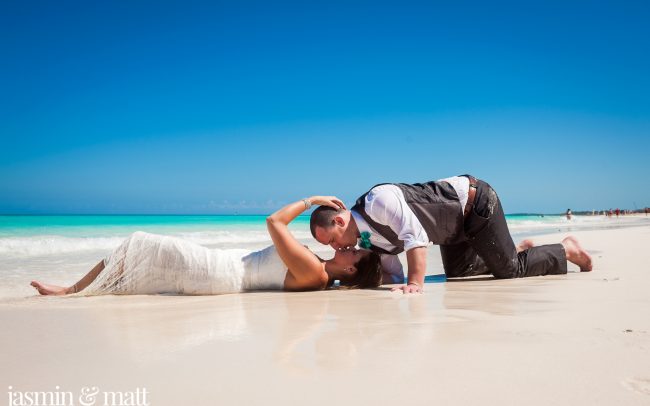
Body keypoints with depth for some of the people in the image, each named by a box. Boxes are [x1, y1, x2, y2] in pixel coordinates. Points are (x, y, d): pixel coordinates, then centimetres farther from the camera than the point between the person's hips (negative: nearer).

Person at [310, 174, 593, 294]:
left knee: (510, 270, -3)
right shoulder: (366, 238, -3)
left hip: (474, 201, -9)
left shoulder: (378, 201, -30)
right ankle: (518, 250, 37)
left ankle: (566, 250, 23)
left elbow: (416, 236, -35)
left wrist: (415, 284, -39)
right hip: (457, 222, 9)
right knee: (455, 272, 21)